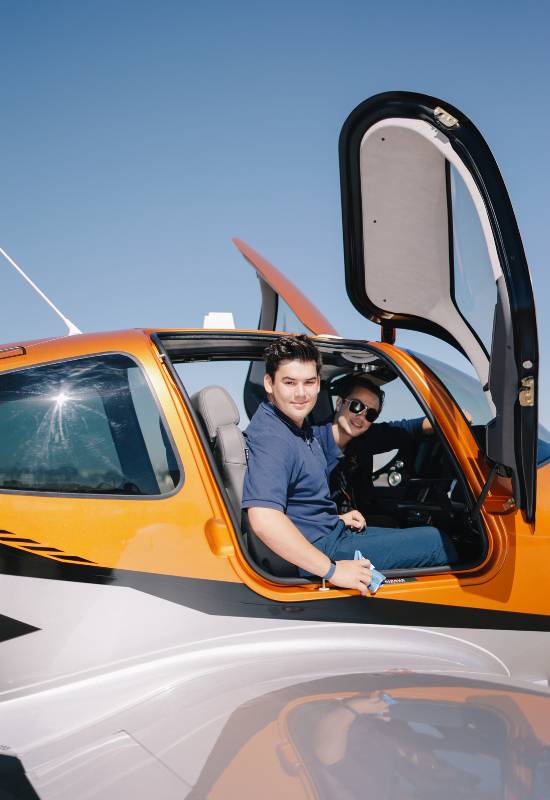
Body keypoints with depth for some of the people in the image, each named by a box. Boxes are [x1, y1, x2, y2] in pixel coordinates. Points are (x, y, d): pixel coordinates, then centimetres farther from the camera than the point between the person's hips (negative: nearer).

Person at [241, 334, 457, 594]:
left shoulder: (301, 429, 8)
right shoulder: (271, 439, -26)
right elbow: (263, 520, -39)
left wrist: (336, 519, 10)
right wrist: (332, 570, -36)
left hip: (330, 532, 11)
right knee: (435, 542, -3)